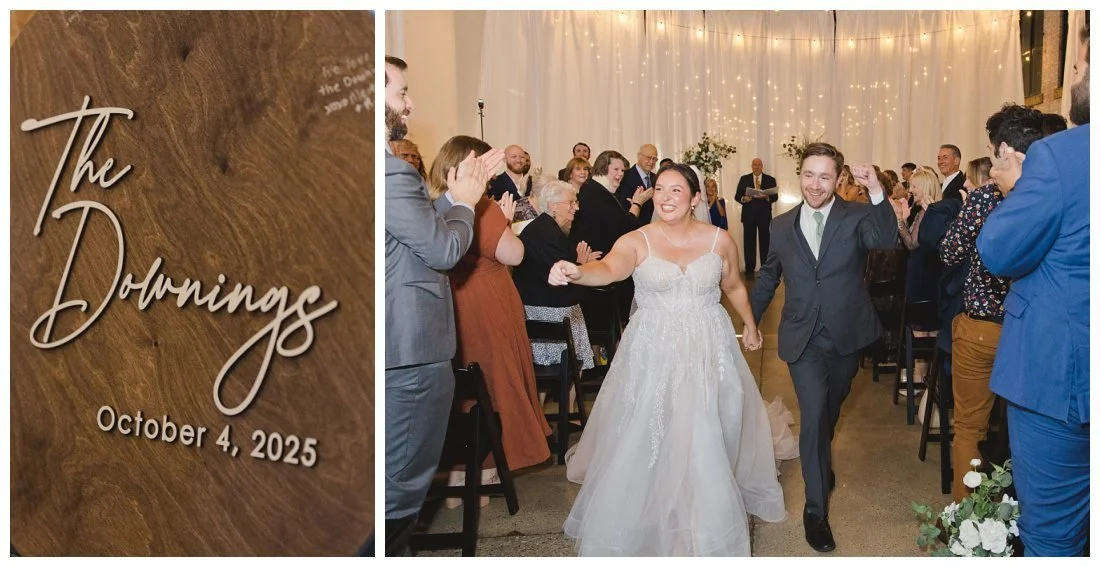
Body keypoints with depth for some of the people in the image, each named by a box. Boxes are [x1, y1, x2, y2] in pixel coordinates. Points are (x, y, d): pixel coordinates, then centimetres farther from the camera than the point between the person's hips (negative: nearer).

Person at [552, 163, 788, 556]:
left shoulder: (719, 240, 1)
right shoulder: (637, 241, -7)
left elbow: (734, 287, 18)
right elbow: (609, 268, -29)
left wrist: (750, 325, 27)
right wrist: (576, 273, -49)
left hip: (709, 353, 1)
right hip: (653, 354, -1)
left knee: (706, 445, 3)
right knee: (643, 442, 0)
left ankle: (709, 525, 26)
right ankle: (643, 523, 22)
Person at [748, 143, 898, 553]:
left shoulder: (856, 217, -7)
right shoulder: (783, 225, 1)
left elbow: (886, 241, -29)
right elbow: (768, 277, 15)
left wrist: (877, 192, -40)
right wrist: (750, 321, 21)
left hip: (847, 336, 1)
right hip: (803, 340, 0)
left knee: (830, 411, 20)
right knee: (813, 416, -11)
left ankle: (821, 463, 51)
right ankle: (815, 508, 1)